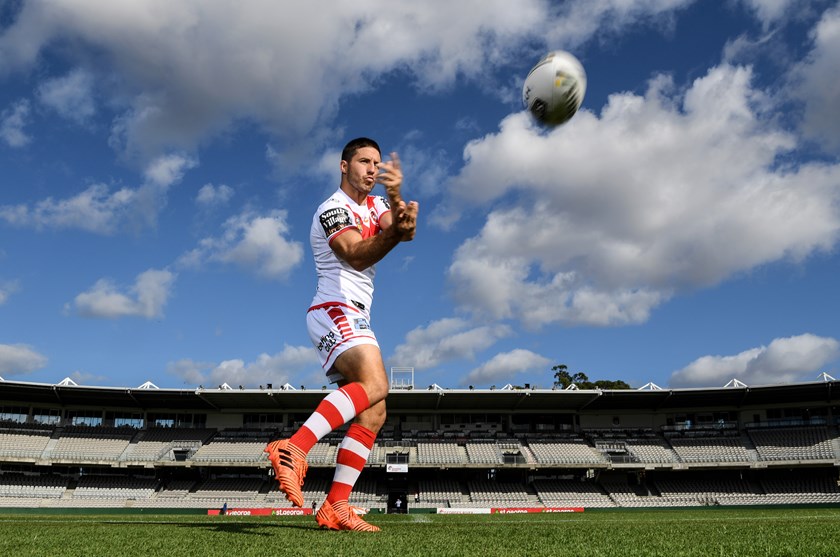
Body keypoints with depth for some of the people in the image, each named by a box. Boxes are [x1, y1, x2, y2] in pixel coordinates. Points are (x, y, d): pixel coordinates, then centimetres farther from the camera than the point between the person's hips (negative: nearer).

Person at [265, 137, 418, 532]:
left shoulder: (376, 204, 20)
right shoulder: (333, 209, -6)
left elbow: (406, 232, -1)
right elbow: (355, 255, -23)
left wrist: (396, 198, -21)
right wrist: (393, 233, -41)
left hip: (354, 319, 9)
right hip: (335, 311, -9)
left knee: (373, 414, -1)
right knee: (375, 385, -32)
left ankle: (336, 508, -3)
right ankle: (294, 448, -36)